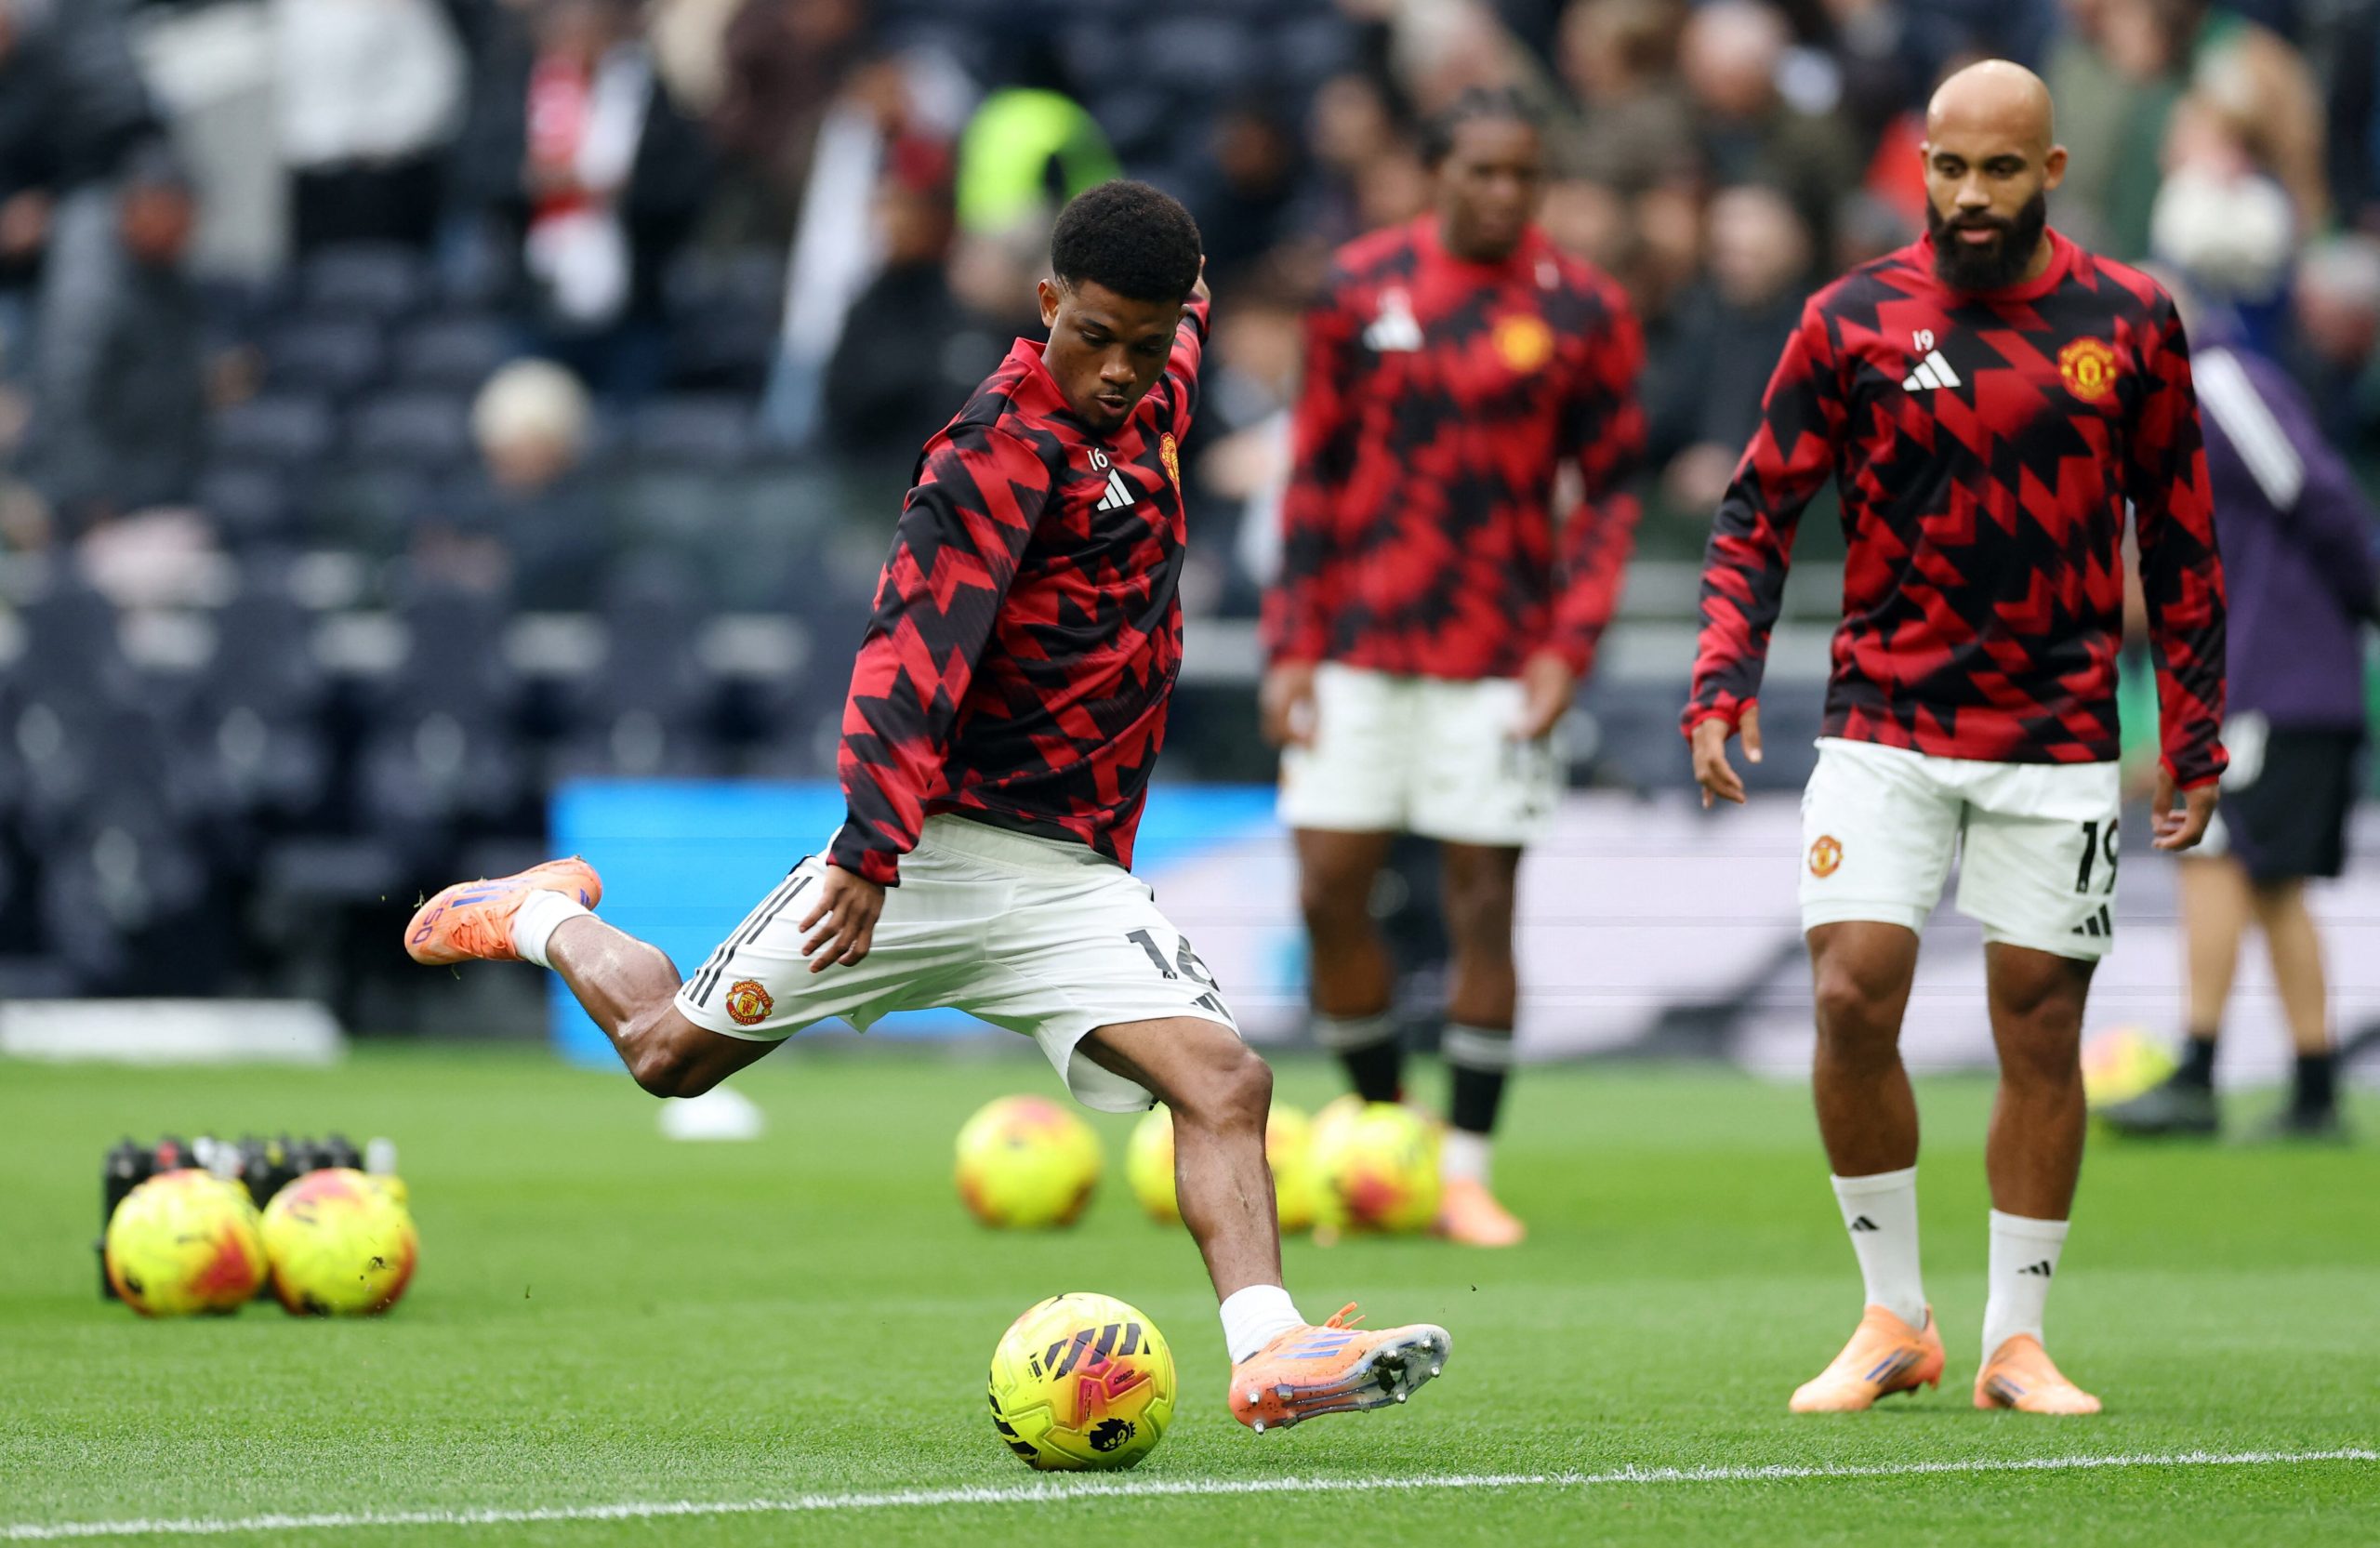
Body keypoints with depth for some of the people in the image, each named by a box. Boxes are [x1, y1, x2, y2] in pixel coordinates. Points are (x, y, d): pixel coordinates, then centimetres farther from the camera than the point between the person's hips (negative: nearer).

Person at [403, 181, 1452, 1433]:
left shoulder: (1153, 391, 6)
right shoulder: (1002, 448, -17)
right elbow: (913, 648, -26)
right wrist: (875, 849, -34)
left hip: (1074, 877, 6)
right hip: (941, 845, -6)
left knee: (1224, 1080, -18)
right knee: (672, 1054, 9)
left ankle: (1267, 1353, -29)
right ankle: (547, 919, 38)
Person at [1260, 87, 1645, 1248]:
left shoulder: (1582, 313, 0)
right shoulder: (1360, 288, 4)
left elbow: (1611, 491, 3)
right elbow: (1316, 474, 9)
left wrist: (1569, 645, -8)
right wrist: (1292, 643, 3)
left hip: (1497, 660, -2)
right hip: (1359, 651, 2)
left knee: (1483, 906, -2)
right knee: (1329, 890, -2)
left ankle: (1465, 1172, 8)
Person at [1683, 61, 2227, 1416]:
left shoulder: (2131, 325, 1)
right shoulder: (1852, 322, -1)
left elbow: (2182, 540, 8)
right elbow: (1759, 513, 4)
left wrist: (2196, 738, 5)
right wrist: (1724, 685, -8)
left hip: (2058, 736, 0)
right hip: (1885, 730, 0)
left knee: (2041, 1026, 1)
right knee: (1852, 1000, -11)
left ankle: (2016, 1341, 12)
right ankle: (1894, 1319, 4)